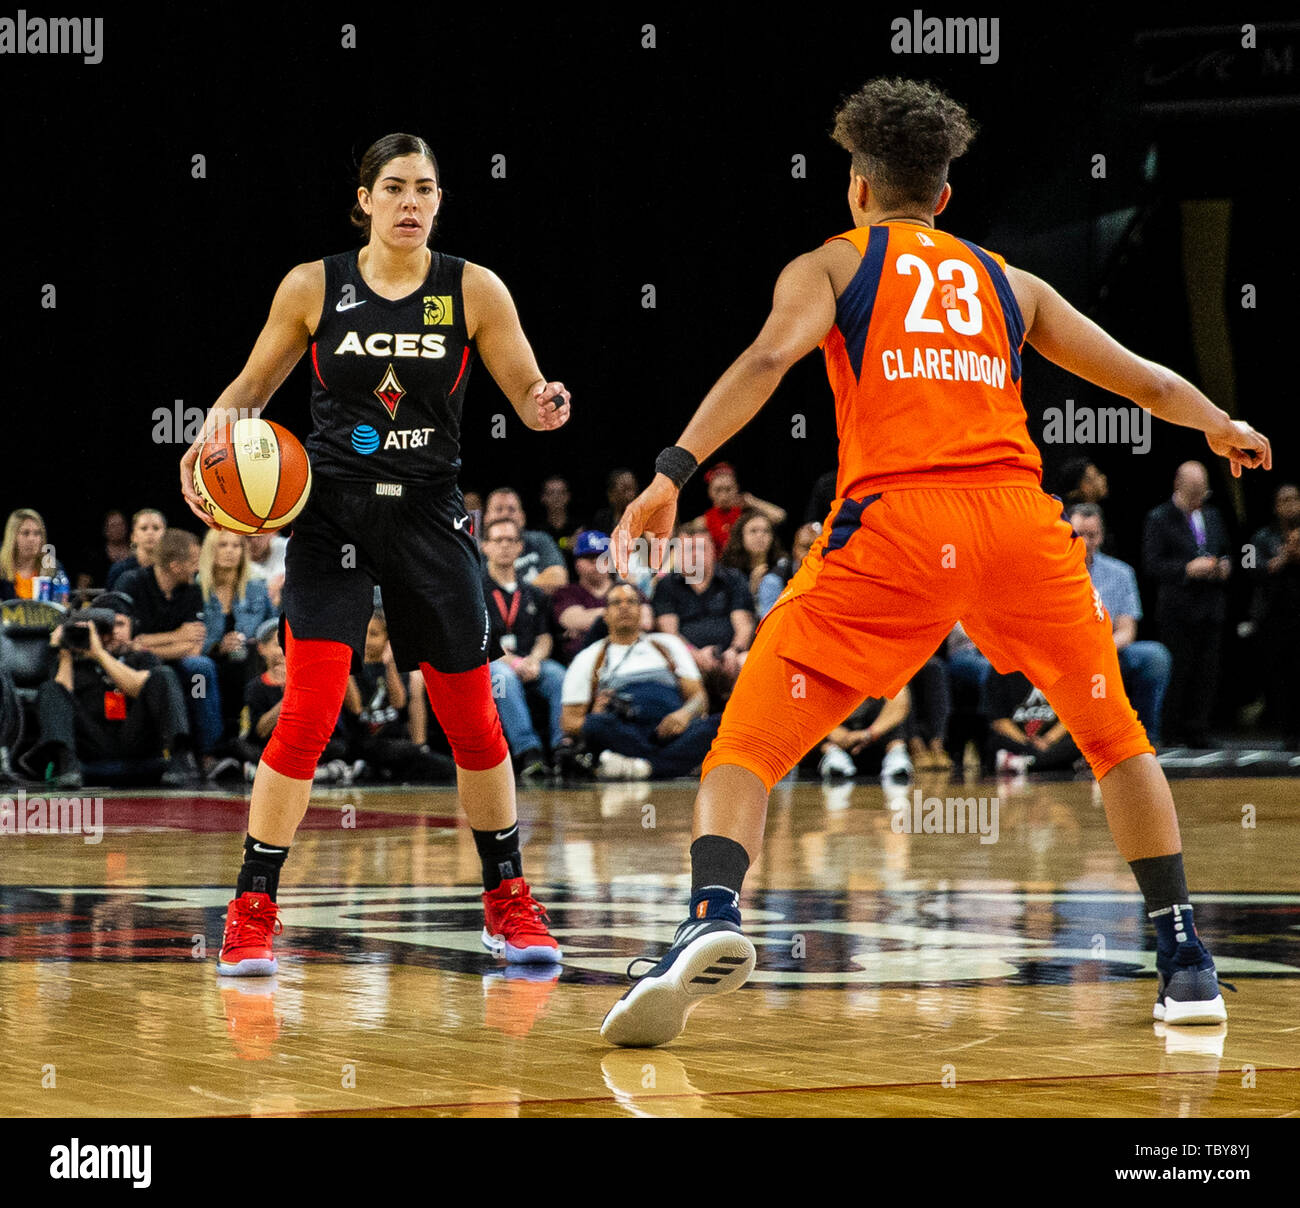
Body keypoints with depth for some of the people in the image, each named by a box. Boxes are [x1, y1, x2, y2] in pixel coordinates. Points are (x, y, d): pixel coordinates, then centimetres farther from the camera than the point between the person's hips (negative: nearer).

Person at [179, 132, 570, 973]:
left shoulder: (473, 291, -1)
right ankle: (252, 911, -2)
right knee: (307, 714, -12)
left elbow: (528, 393, 1)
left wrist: (546, 406, -23)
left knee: (472, 721, 8)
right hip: (333, 517, -1)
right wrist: (217, 428, -10)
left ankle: (509, 902, 25)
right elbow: (256, 382, 10)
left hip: (432, 520, 1)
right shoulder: (313, 287, -1)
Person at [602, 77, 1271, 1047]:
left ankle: (713, 918, -26)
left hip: (893, 522, -3)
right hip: (1019, 514, 3)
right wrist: (1223, 428, 51)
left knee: (748, 743, 0)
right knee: (1116, 737, 23)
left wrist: (675, 470, -13)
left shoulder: (832, 264, 17)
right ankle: (1185, 960, 19)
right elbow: (1150, 384, 31)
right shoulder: (1010, 283, 26)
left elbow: (769, 359, -4)